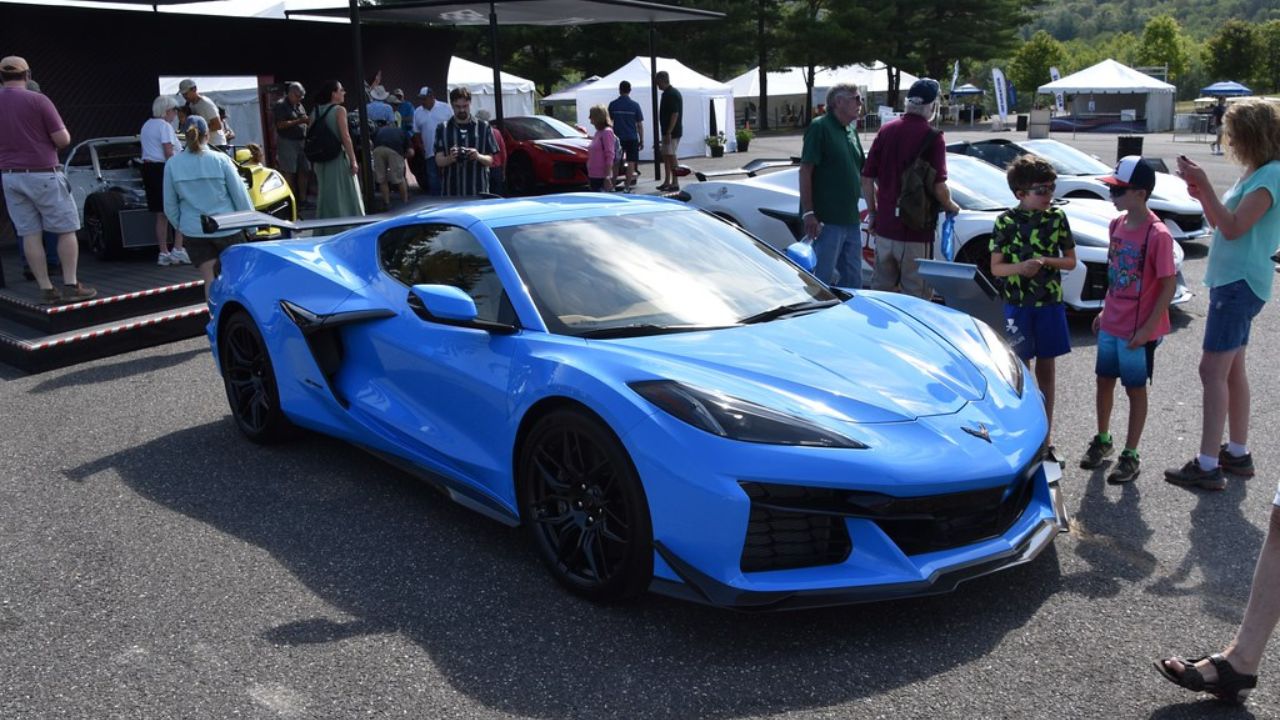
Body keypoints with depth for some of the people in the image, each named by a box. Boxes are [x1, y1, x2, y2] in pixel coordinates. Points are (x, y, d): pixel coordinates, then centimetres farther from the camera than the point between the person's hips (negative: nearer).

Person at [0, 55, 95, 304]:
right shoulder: (37, 100, -10)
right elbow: (63, 139, -12)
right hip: (43, 175, -5)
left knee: (30, 234, 7)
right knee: (66, 230, 5)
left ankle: (46, 289, 9)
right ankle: (70, 286, 1)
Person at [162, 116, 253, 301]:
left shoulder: (172, 164, -2)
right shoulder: (221, 160, -8)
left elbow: (170, 204, 4)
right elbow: (240, 195, -5)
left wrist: (180, 225, 19)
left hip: (194, 230, 1)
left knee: (209, 279, 2)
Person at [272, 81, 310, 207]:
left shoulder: (299, 106, 16)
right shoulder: (281, 106, -8)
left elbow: (305, 121, 25)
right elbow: (281, 125, -17)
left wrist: (308, 121, 1)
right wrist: (298, 121, -21)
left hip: (301, 141, 8)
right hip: (287, 142, -8)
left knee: (304, 171, 7)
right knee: (289, 173, -6)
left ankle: (302, 199, 14)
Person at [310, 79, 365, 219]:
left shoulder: (315, 111, 8)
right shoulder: (339, 110, -9)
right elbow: (345, 137, -15)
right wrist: (353, 161, -13)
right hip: (338, 158, -6)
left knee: (326, 196, 13)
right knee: (344, 197, 2)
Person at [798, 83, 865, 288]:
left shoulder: (851, 131, 16)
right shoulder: (820, 127, -9)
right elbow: (805, 171, -14)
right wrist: (808, 213, -20)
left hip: (850, 219, 8)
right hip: (826, 220, -8)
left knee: (853, 279, 14)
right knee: (822, 279, -5)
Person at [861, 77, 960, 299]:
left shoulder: (886, 130, 5)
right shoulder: (932, 137, -11)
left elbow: (867, 178, 6)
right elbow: (938, 187, -16)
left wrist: (872, 212, 16)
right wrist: (953, 208, 3)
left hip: (884, 229, 5)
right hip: (915, 233, -5)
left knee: (880, 290, 15)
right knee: (916, 297, 3)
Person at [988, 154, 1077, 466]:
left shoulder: (1057, 217, 1)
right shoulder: (1006, 221, -6)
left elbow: (1070, 261, 5)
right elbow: (995, 267, -4)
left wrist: (1047, 261, -15)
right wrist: (1020, 267, -24)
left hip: (1050, 303, 3)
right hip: (1017, 304, -2)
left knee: (1046, 370, 10)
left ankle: (1045, 438, 21)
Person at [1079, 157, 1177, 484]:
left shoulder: (1157, 235, -19)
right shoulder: (1117, 225, 3)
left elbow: (1169, 285, -17)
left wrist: (1148, 328, -19)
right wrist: (1104, 311, 14)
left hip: (1137, 330, -6)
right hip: (1110, 324, 7)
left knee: (1135, 389, 6)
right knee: (1104, 381, 17)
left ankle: (1130, 455, 19)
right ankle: (1102, 439, 36)